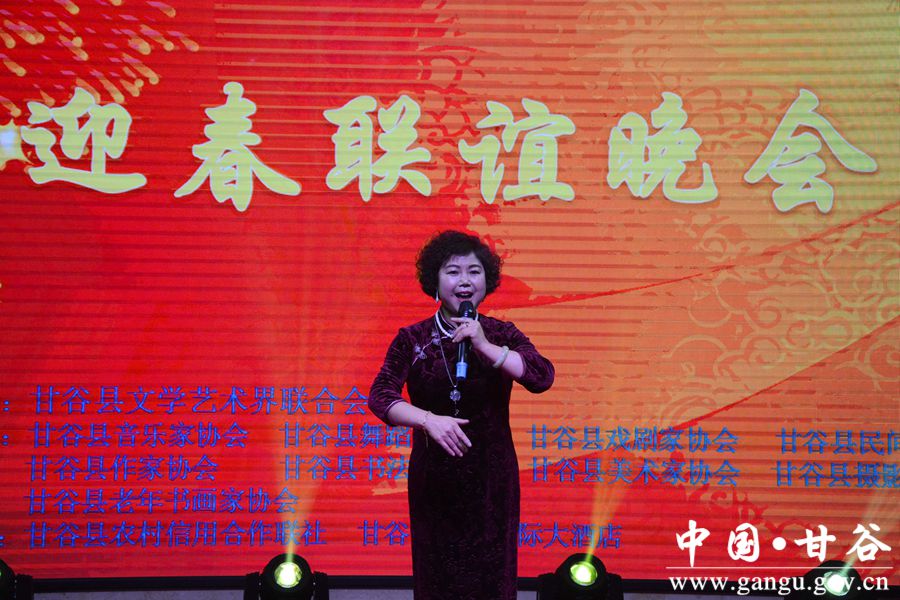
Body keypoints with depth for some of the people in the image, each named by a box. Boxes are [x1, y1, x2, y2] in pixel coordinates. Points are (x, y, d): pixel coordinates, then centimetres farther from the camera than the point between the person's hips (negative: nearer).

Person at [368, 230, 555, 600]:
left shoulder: (501, 334, 0)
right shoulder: (412, 339, -1)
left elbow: (542, 377, -14)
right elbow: (381, 396, -9)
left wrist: (485, 346, -22)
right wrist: (429, 420, -25)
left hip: (491, 476, 0)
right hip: (434, 476, 0)